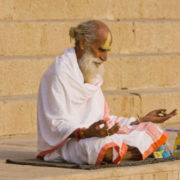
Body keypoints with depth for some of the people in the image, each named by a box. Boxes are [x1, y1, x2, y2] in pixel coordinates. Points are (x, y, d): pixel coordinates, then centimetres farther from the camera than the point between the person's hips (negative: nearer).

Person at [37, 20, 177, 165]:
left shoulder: (92, 74, 15)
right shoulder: (60, 73, -13)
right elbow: (57, 124, -18)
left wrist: (141, 121, 20)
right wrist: (85, 133, -36)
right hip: (64, 143, -8)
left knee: (153, 132, -2)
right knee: (106, 148, -39)